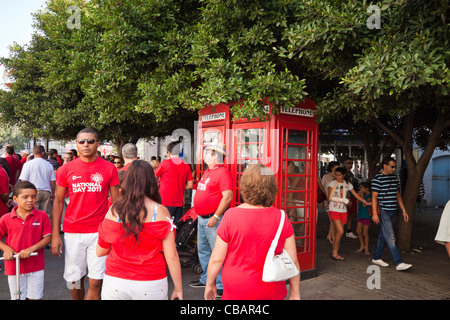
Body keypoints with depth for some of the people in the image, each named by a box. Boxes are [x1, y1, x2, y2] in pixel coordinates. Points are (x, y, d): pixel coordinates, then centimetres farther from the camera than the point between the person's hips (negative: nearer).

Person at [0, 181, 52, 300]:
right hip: (14, 267, 1)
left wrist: (32, 248, -19)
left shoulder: (42, 216, -6)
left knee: (35, 297, 8)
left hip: (36, 266, -1)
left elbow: (47, 237, -6)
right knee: (17, 296, 14)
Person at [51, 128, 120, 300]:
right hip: (72, 232, 2)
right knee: (75, 279, 13)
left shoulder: (109, 168, -1)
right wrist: (55, 235, 2)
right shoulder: (67, 169, 2)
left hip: (99, 232, -1)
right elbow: (58, 201, 7)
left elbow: (115, 201, 3)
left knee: (95, 282, -2)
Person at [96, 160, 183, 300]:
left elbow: (100, 252, 3)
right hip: (151, 284, -1)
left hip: (115, 283, 2)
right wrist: (178, 288, 0)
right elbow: (171, 256, -11)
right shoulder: (161, 212, -11)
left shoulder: (114, 210, -6)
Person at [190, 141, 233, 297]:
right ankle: (206, 279, 33)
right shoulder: (208, 171, 16)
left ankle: (221, 285, 7)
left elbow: (227, 196, -22)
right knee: (203, 250, 18)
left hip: (213, 219, -10)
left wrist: (216, 217, -22)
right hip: (202, 218, 10)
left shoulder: (222, 172, -15)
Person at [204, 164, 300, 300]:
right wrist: (295, 294, 8)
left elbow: (216, 259, -10)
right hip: (272, 294, 2)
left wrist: (210, 284, 7)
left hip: (236, 293, -2)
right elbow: (293, 261, -5)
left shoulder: (231, 215, -16)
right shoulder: (282, 218, -10)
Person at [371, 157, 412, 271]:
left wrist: (404, 210, 15)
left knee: (382, 235, 14)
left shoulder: (395, 177, 14)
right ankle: (398, 263, -8)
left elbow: (398, 195, 19)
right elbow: (374, 197, -11)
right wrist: (375, 214, -17)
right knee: (390, 237, -8)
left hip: (392, 211, 7)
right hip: (383, 211, -7)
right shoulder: (378, 178, -9)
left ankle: (376, 257, 24)